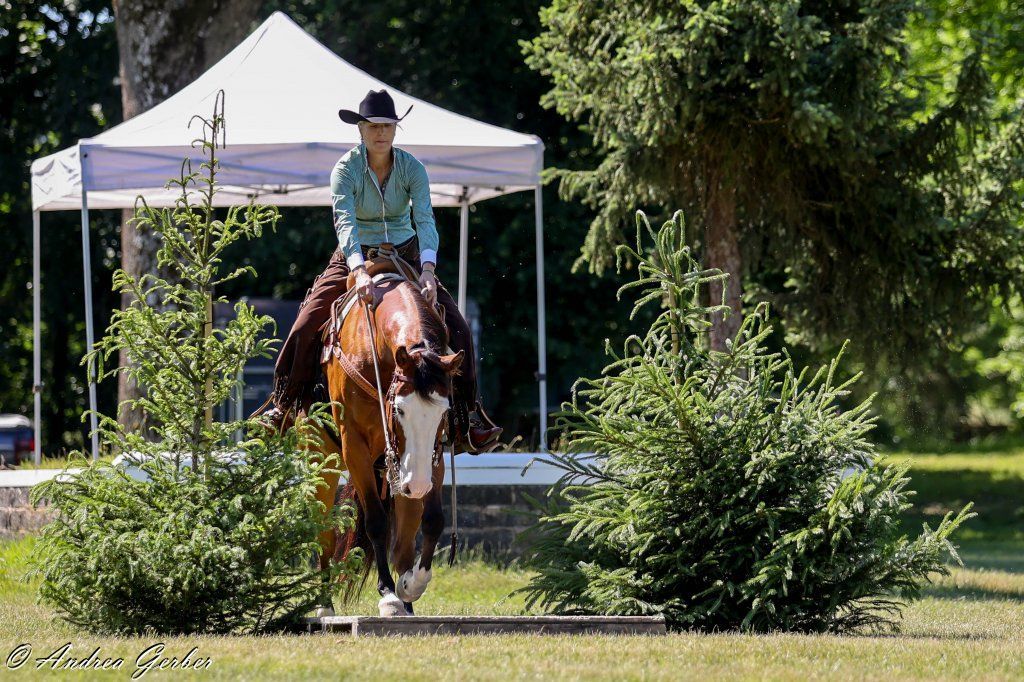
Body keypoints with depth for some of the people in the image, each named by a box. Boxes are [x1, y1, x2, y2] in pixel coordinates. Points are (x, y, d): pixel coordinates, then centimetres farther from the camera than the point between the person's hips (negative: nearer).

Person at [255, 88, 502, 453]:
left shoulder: (411, 168, -10)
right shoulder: (346, 169, -15)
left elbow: (425, 219, -22)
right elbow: (344, 223, -29)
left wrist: (427, 269, -40)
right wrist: (360, 271, -46)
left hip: (406, 256, 1)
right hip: (355, 258, -1)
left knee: (456, 327, -13)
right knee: (306, 326, -18)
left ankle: (467, 419, -4)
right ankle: (283, 406, 0)